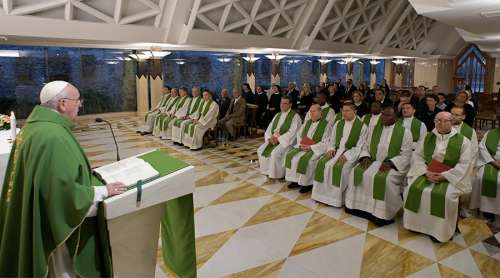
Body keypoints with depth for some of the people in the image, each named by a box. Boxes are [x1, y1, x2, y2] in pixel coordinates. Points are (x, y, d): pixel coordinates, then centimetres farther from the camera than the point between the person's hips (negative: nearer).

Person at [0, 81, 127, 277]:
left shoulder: (36, 125, 3)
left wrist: (83, 172, 13)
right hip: (57, 224, -9)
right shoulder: (54, 137, -29)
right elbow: (64, 193, -30)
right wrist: (103, 191, -19)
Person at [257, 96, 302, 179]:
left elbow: (292, 132, -16)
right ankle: (268, 172, -1)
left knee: (275, 153, -31)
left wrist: (278, 138, -20)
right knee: (261, 150, -12)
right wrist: (270, 137, -8)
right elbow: (269, 128, 13)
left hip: (286, 141, -7)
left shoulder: (295, 116, -5)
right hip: (273, 140, 7)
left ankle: (278, 175, -14)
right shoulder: (277, 115, 17)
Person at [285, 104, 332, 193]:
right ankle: (295, 180, -6)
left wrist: (310, 147, -18)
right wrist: (301, 145, -3)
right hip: (303, 147, 7)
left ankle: (307, 183, -14)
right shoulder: (307, 122, 14)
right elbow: (299, 135, 17)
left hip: (316, 149, -7)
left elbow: (325, 142, -12)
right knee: (290, 156, -14)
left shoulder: (326, 125, -6)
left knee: (304, 159, -31)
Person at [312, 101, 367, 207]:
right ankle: (322, 194, -11)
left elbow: (359, 146, -9)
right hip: (336, 150, 5)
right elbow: (331, 140, 17)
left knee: (338, 167, -32)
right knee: (322, 163, -19)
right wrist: (331, 149, -4)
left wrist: (346, 155, -20)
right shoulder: (338, 124, 14)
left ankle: (336, 197, -18)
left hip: (351, 153, -5)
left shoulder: (362, 126, -3)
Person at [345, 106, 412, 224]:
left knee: (386, 179, -34)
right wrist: (366, 157, -7)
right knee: (356, 172, -19)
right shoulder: (373, 129, 11)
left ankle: (382, 214, -20)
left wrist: (390, 163, -20)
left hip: (394, 165, -5)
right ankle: (358, 207, -7)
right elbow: (365, 146, 14)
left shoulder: (404, 132, -3)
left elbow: (406, 155, -7)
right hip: (373, 161, 5)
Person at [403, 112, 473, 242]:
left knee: (446, 196, -31)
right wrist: (426, 172, -12)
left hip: (451, 177, -3)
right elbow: (417, 156, 5)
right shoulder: (428, 137, 8)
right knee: (413, 189, -21)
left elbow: (464, 164, -9)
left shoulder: (462, 141, -2)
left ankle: (441, 231, -10)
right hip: (427, 173, 3)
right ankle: (416, 224, -3)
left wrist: (444, 176, -19)